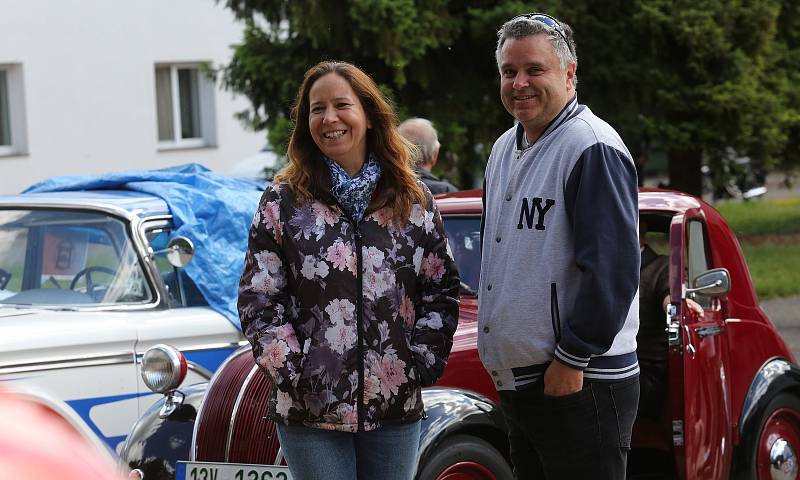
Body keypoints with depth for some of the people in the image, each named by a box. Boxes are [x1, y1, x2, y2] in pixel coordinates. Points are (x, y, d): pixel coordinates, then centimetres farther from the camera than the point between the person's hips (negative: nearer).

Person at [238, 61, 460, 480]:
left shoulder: (414, 199, 8)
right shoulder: (283, 202, 1)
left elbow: (441, 291, 9)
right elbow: (259, 302, -1)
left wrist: (423, 363, -3)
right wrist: (295, 373, -10)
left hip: (397, 408, 2)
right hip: (310, 413, -2)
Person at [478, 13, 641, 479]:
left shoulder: (593, 148, -13)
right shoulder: (505, 149, 16)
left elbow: (613, 269, -20)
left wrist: (572, 360, -18)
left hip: (580, 386, -9)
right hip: (517, 383, 9)